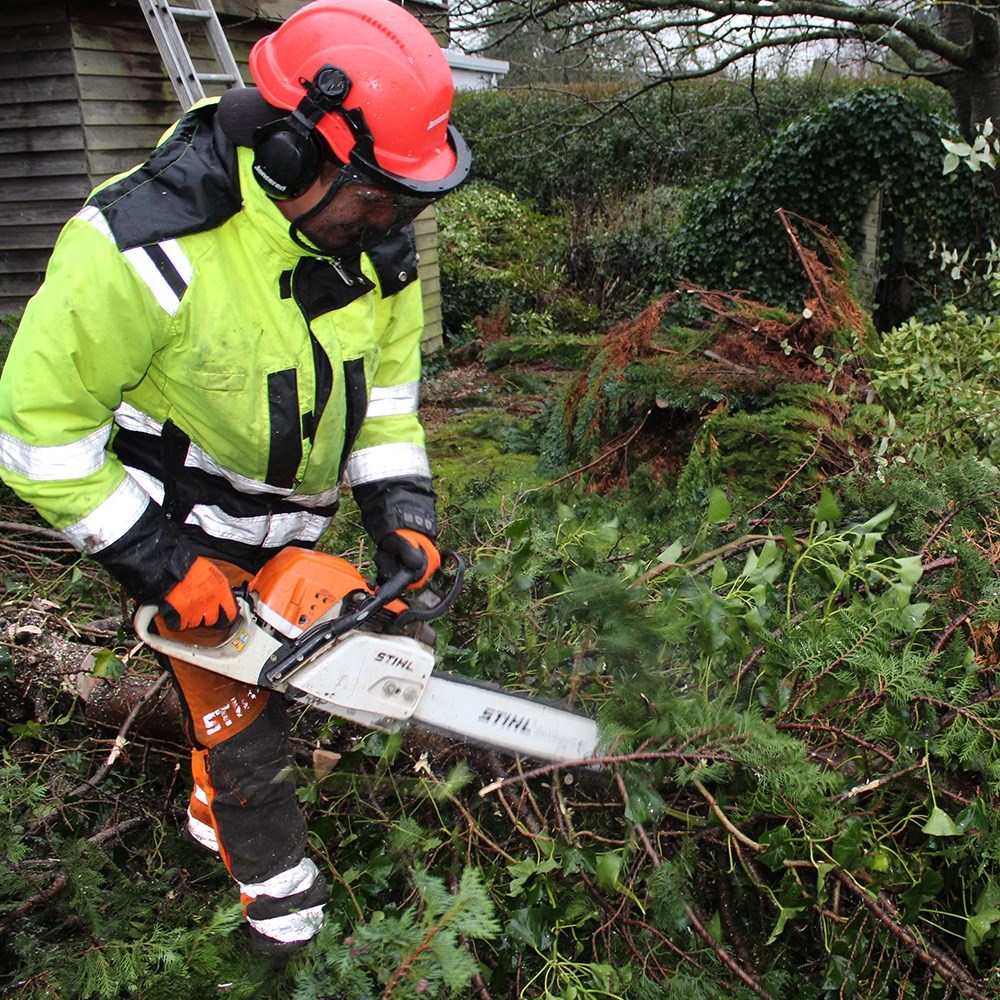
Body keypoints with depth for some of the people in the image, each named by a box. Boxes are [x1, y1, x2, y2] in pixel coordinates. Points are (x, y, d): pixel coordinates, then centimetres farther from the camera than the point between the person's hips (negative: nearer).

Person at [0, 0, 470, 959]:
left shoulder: (373, 238, -13)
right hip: (186, 534, -6)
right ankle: (277, 887, 34)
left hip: (293, 521, 6)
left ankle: (214, 812, 52)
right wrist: (158, 566, -22)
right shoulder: (146, 246, -34)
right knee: (239, 721, 6)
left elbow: (385, 374, 2)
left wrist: (401, 512, -7)